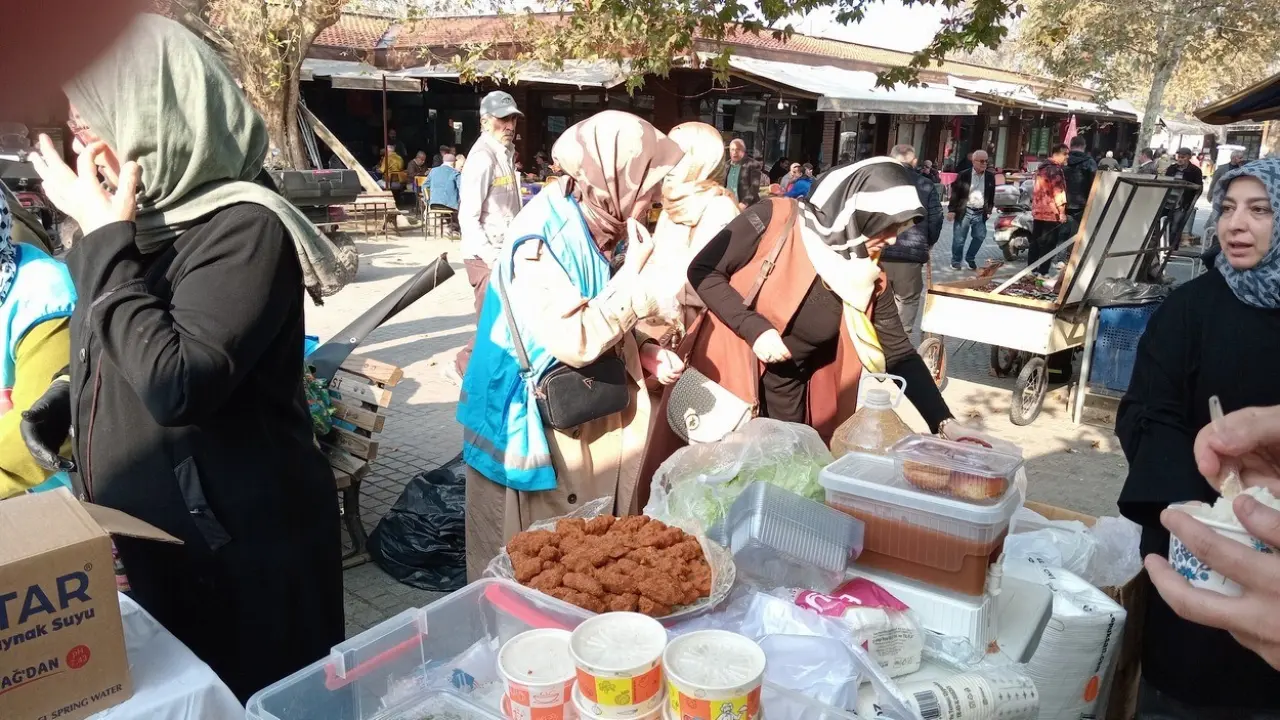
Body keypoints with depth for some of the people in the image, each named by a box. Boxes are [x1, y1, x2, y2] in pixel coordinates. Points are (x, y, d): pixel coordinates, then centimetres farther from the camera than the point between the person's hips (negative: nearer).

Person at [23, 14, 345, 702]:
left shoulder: (244, 227, -20)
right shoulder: (141, 219, 5)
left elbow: (175, 383, -31)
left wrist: (108, 241, -23)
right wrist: (66, 398, 4)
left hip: (238, 550, -8)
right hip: (137, 541, 8)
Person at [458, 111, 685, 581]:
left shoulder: (585, 233, 4)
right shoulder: (542, 243, -23)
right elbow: (573, 342, -30)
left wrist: (643, 354, 1)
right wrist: (633, 275, -23)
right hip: (539, 429, -8)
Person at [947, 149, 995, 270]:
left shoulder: (990, 177, 6)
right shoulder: (964, 175, -5)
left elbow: (992, 195, 13)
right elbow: (955, 193, -4)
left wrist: (989, 210, 9)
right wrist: (951, 209, -8)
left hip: (980, 213, 3)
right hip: (964, 211, -3)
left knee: (980, 236, 2)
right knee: (959, 238, 2)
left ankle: (970, 258, 21)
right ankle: (956, 260, 18)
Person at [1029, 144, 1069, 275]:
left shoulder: (1041, 168, 16)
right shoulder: (1055, 169, -12)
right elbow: (1058, 191, -18)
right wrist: (1062, 211, -19)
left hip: (1038, 211, 9)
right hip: (1052, 213, -9)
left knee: (1035, 242, 11)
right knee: (1048, 244, -5)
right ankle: (1043, 272, -6)